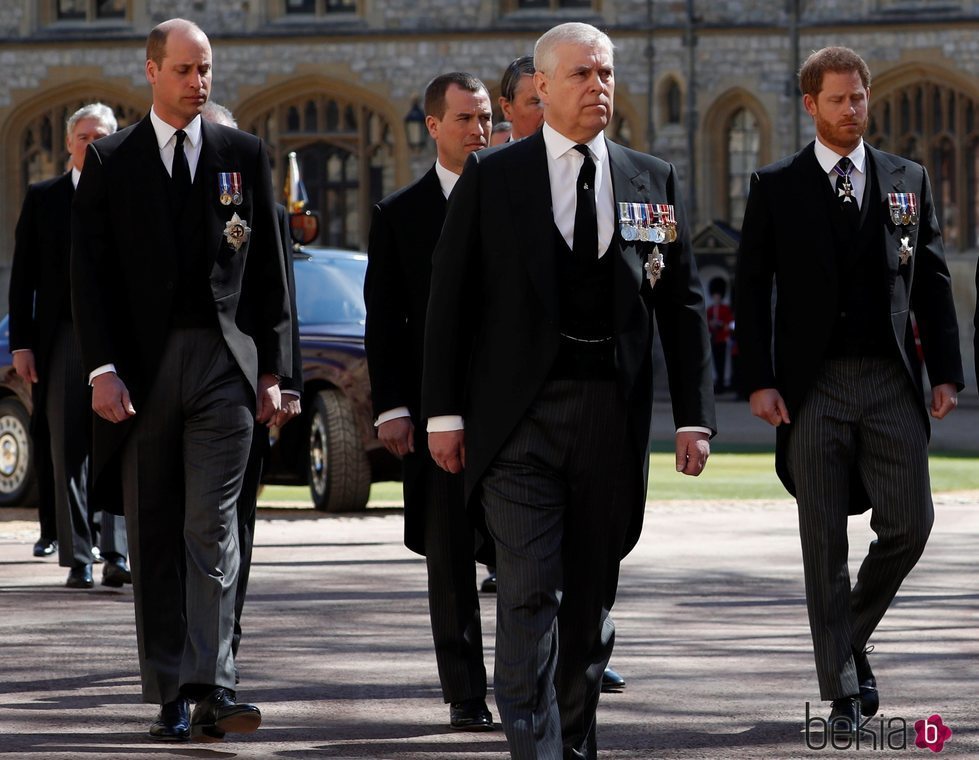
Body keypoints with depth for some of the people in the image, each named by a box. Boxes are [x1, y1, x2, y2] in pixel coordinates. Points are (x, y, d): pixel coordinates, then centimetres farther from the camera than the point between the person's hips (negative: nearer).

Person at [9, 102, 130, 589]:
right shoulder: (43, 198, 10)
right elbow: (23, 276, 9)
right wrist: (21, 343, 1)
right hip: (62, 338, 1)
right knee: (67, 451, 1)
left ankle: (116, 554, -8)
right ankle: (77, 559, 4)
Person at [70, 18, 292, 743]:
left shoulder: (244, 154, 9)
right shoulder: (111, 161, 6)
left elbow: (269, 268, 10)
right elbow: (89, 272, 2)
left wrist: (272, 369, 5)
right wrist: (103, 369, -8)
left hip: (224, 364, -1)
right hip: (141, 369, 1)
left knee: (211, 528, -10)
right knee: (154, 539, 4)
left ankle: (211, 688, -17)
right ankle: (171, 696, 8)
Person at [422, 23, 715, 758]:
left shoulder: (653, 181, 9)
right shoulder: (491, 178, 2)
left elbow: (684, 305, 8)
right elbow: (450, 300, 2)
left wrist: (694, 416, 1)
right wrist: (443, 412, -4)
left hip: (613, 419, 3)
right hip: (519, 414, -3)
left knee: (593, 593, 10)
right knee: (532, 590, -11)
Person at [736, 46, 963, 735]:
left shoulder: (908, 181, 10)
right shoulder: (777, 188, 4)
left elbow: (933, 282, 11)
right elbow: (752, 289, 2)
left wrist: (946, 371, 3)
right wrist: (760, 381, -6)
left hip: (892, 381, 2)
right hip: (814, 386, -2)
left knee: (909, 524, -5)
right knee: (825, 544, -1)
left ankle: (852, 636, 21)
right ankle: (843, 690, 4)